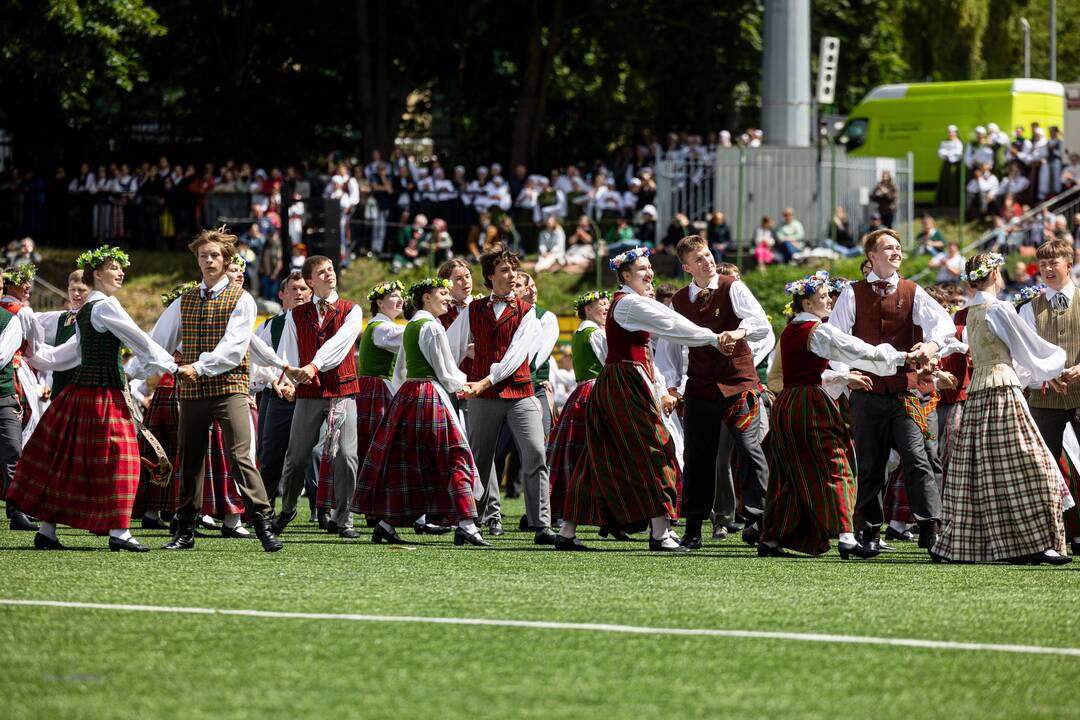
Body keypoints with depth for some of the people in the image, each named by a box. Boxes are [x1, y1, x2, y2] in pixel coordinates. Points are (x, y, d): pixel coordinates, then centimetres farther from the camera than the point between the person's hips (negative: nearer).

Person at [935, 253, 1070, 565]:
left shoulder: (972, 312, 16)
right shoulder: (999, 309, -9)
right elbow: (1031, 346, -1)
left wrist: (1045, 375, 29)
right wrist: (1057, 359, 18)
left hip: (977, 391, 8)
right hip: (1002, 389, -8)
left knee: (977, 469, 9)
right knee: (1021, 467, -7)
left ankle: (953, 544, 9)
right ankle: (1035, 543, -9)